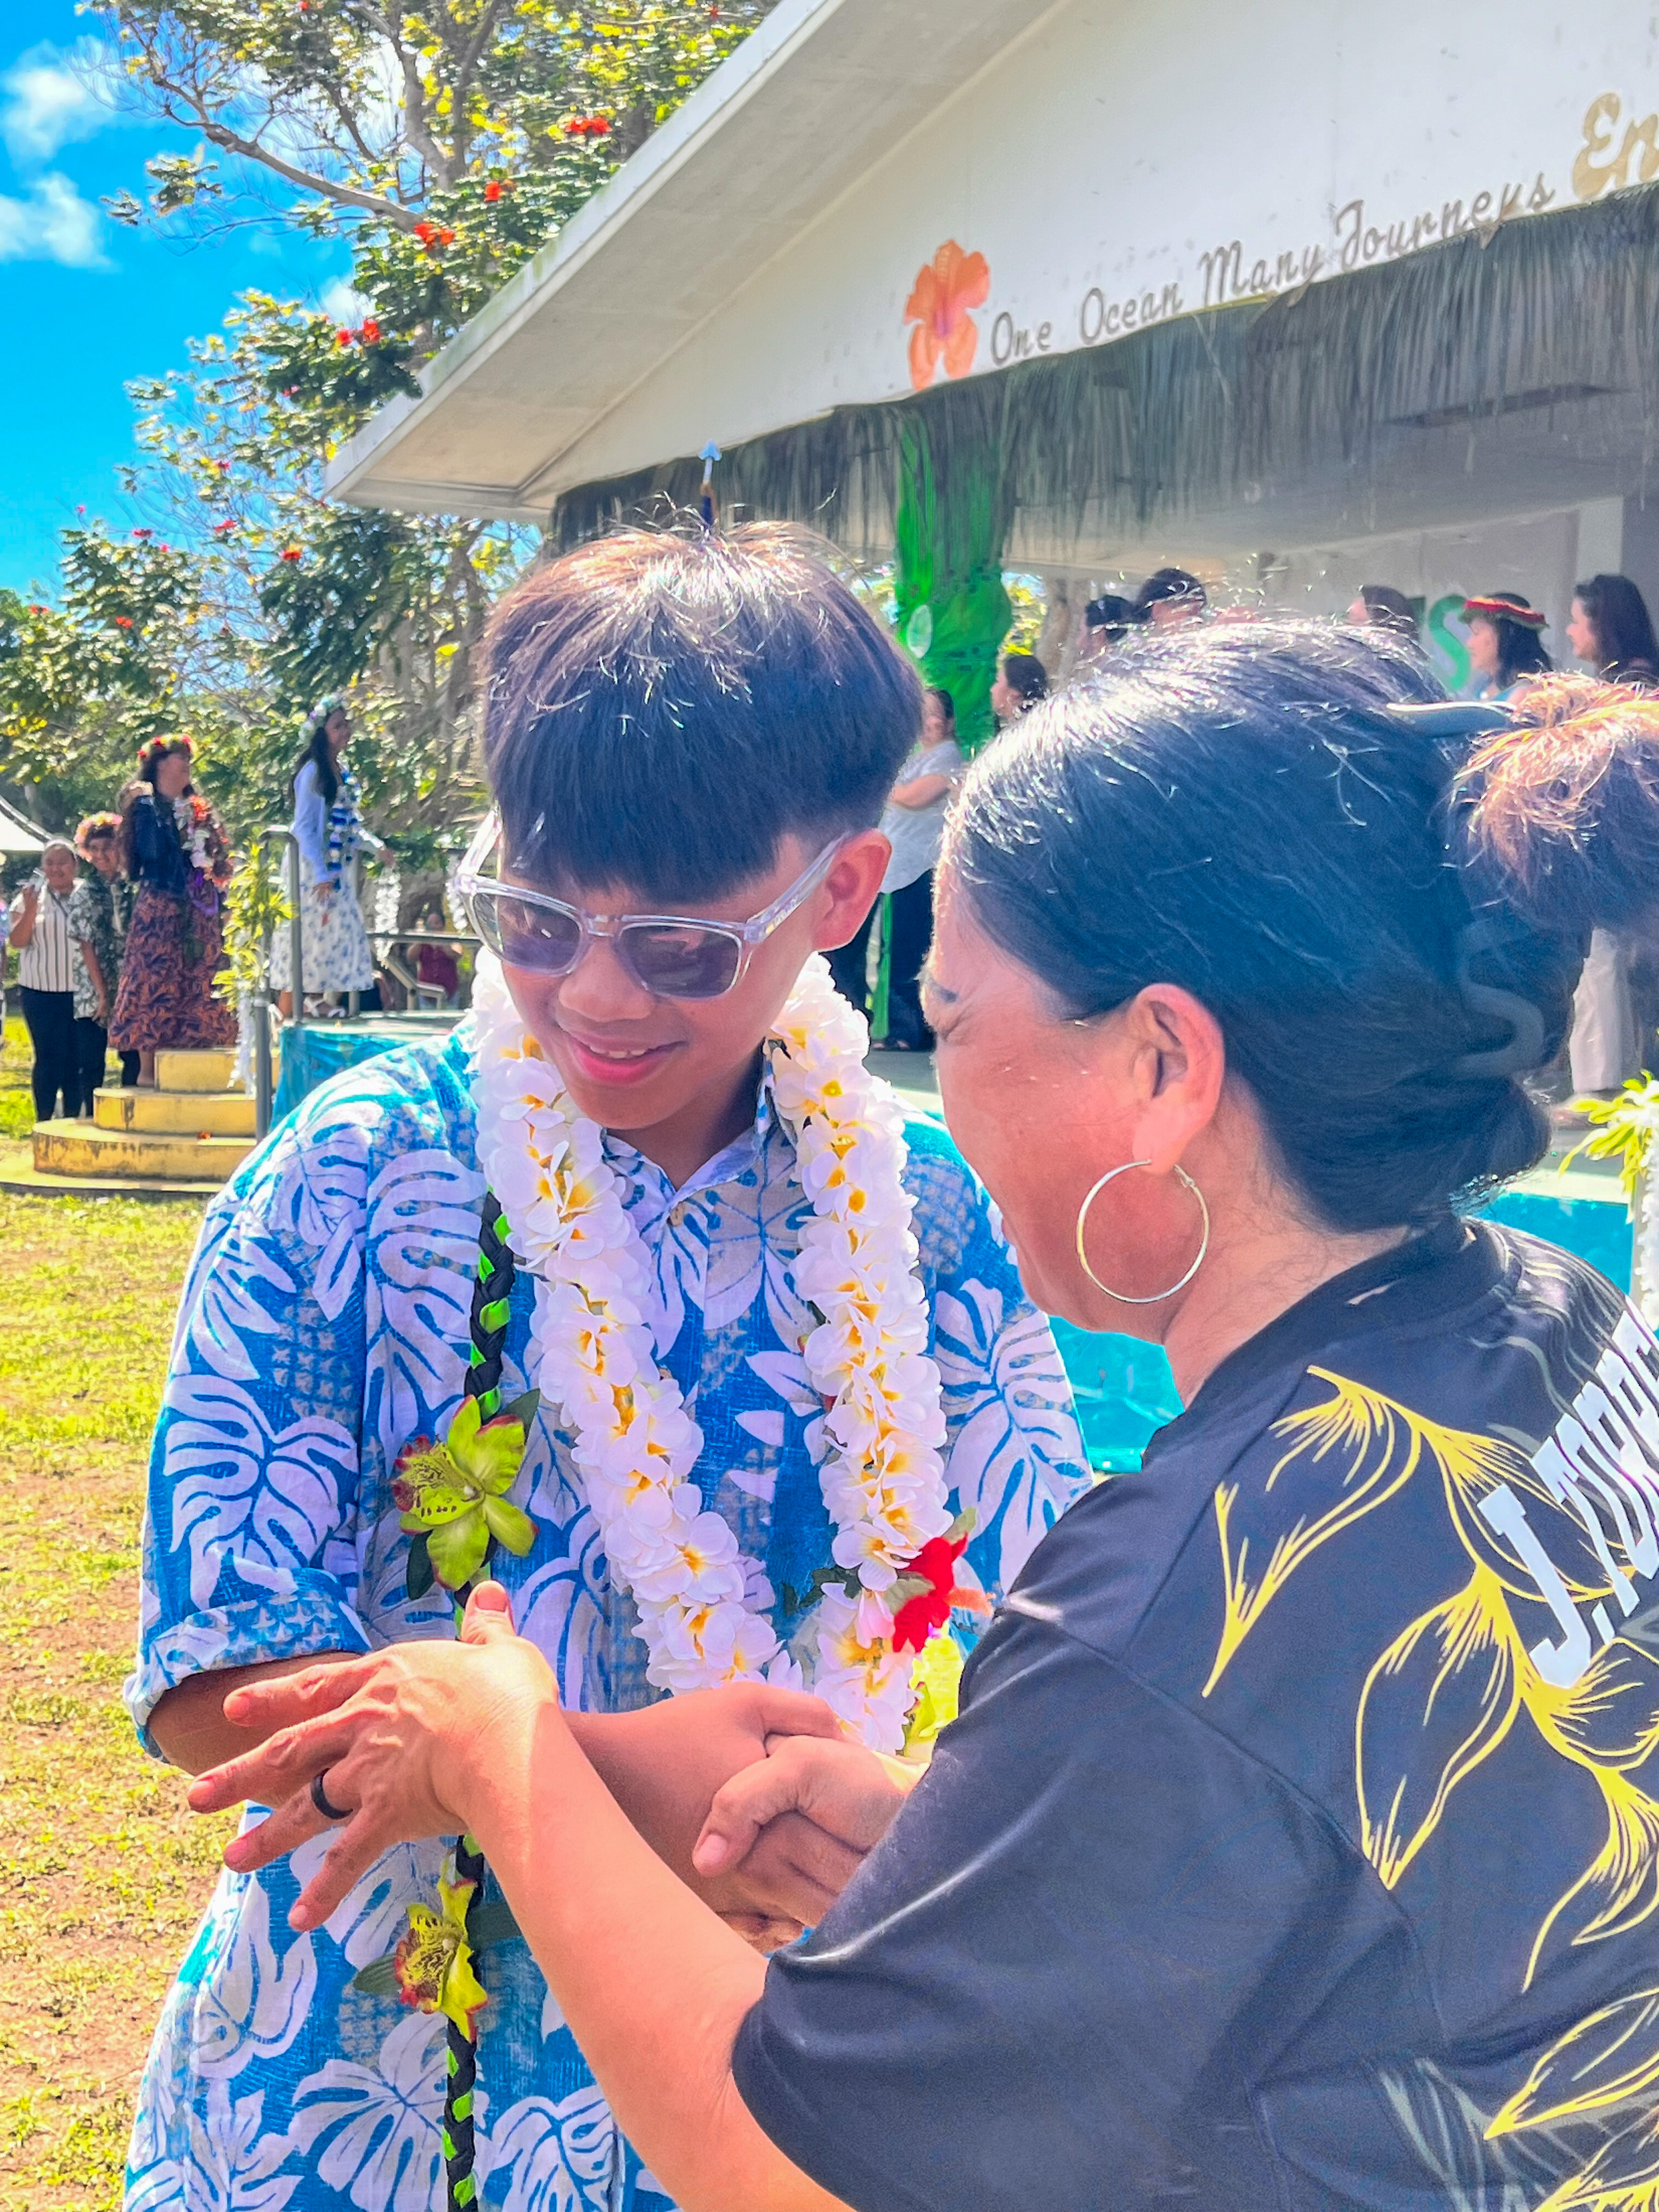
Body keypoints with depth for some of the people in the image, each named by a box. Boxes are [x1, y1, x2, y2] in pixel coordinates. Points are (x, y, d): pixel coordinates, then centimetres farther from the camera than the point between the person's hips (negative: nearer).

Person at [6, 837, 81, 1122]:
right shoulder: (30, 897, 4)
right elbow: (18, 942, -3)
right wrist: (30, 910, -17)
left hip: (78, 991, 0)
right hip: (41, 992, 0)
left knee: (75, 1059, 4)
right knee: (47, 1057, 1)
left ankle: (72, 1122, 12)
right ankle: (44, 1123, 7)